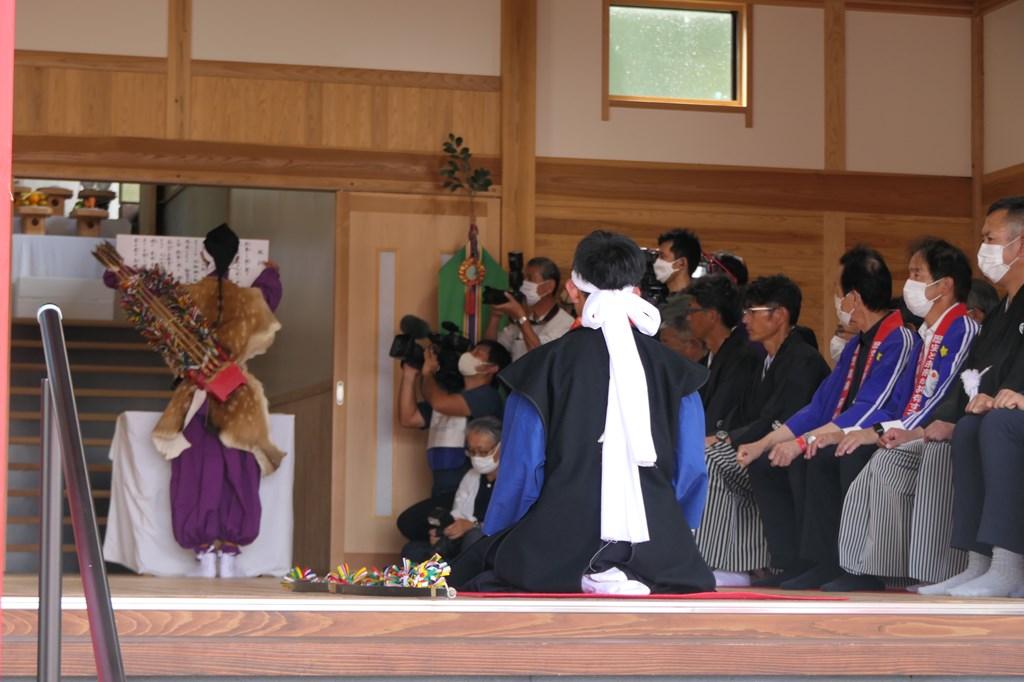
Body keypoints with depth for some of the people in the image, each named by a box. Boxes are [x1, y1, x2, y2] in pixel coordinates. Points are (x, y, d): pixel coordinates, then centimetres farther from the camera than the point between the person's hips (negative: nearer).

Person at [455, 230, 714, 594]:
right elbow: (690, 472, 7)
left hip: (555, 558, -2)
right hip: (657, 560, 2)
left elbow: (520, 474, 0)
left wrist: (493, 546, 16)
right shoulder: (674, 372, 5)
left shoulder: (544, 367, 0)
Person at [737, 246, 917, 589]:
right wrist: (763, 444, 9)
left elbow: (868, 412, -23)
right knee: (764, 465, 3)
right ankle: (796, 564, -4)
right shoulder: (856, 345, 17)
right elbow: (819, 408, 17)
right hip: (838, 444, 10)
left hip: (873, 448, -10)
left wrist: (805, 441, -26)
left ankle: (828, 566, -24)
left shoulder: (899, 341, -14)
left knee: (814, 459, -33)